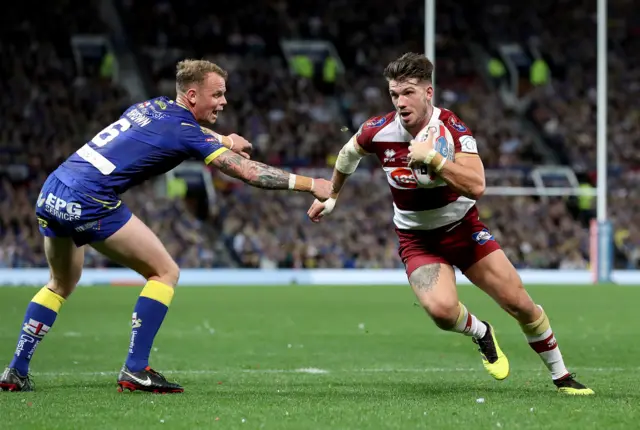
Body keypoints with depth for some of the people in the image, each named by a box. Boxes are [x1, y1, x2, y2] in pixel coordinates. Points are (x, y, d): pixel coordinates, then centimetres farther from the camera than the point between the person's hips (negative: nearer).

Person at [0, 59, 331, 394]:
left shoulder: (155, 106, 18)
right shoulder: (185, 132, -5)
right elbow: (248, 172, -7)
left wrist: (222, 139, 31)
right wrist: (309, 184, -2)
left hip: (50, 196, 9)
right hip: (89, 202, -9)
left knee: (62, 284, 28)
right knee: (165, 272, 2)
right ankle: (135, 370, -4)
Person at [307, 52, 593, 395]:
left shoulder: (452, 129, -21)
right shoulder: (378, 131, -14)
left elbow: (476, 186, -33)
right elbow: (348, 154, 10)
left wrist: (432, 158, -41)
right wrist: (331, 196, 22)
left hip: (462, 227, -1)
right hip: (416, 239, 1)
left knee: (520, 304, -4)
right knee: (442, 309, -28)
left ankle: (561, 376, 18)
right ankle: (481, 334, 9)